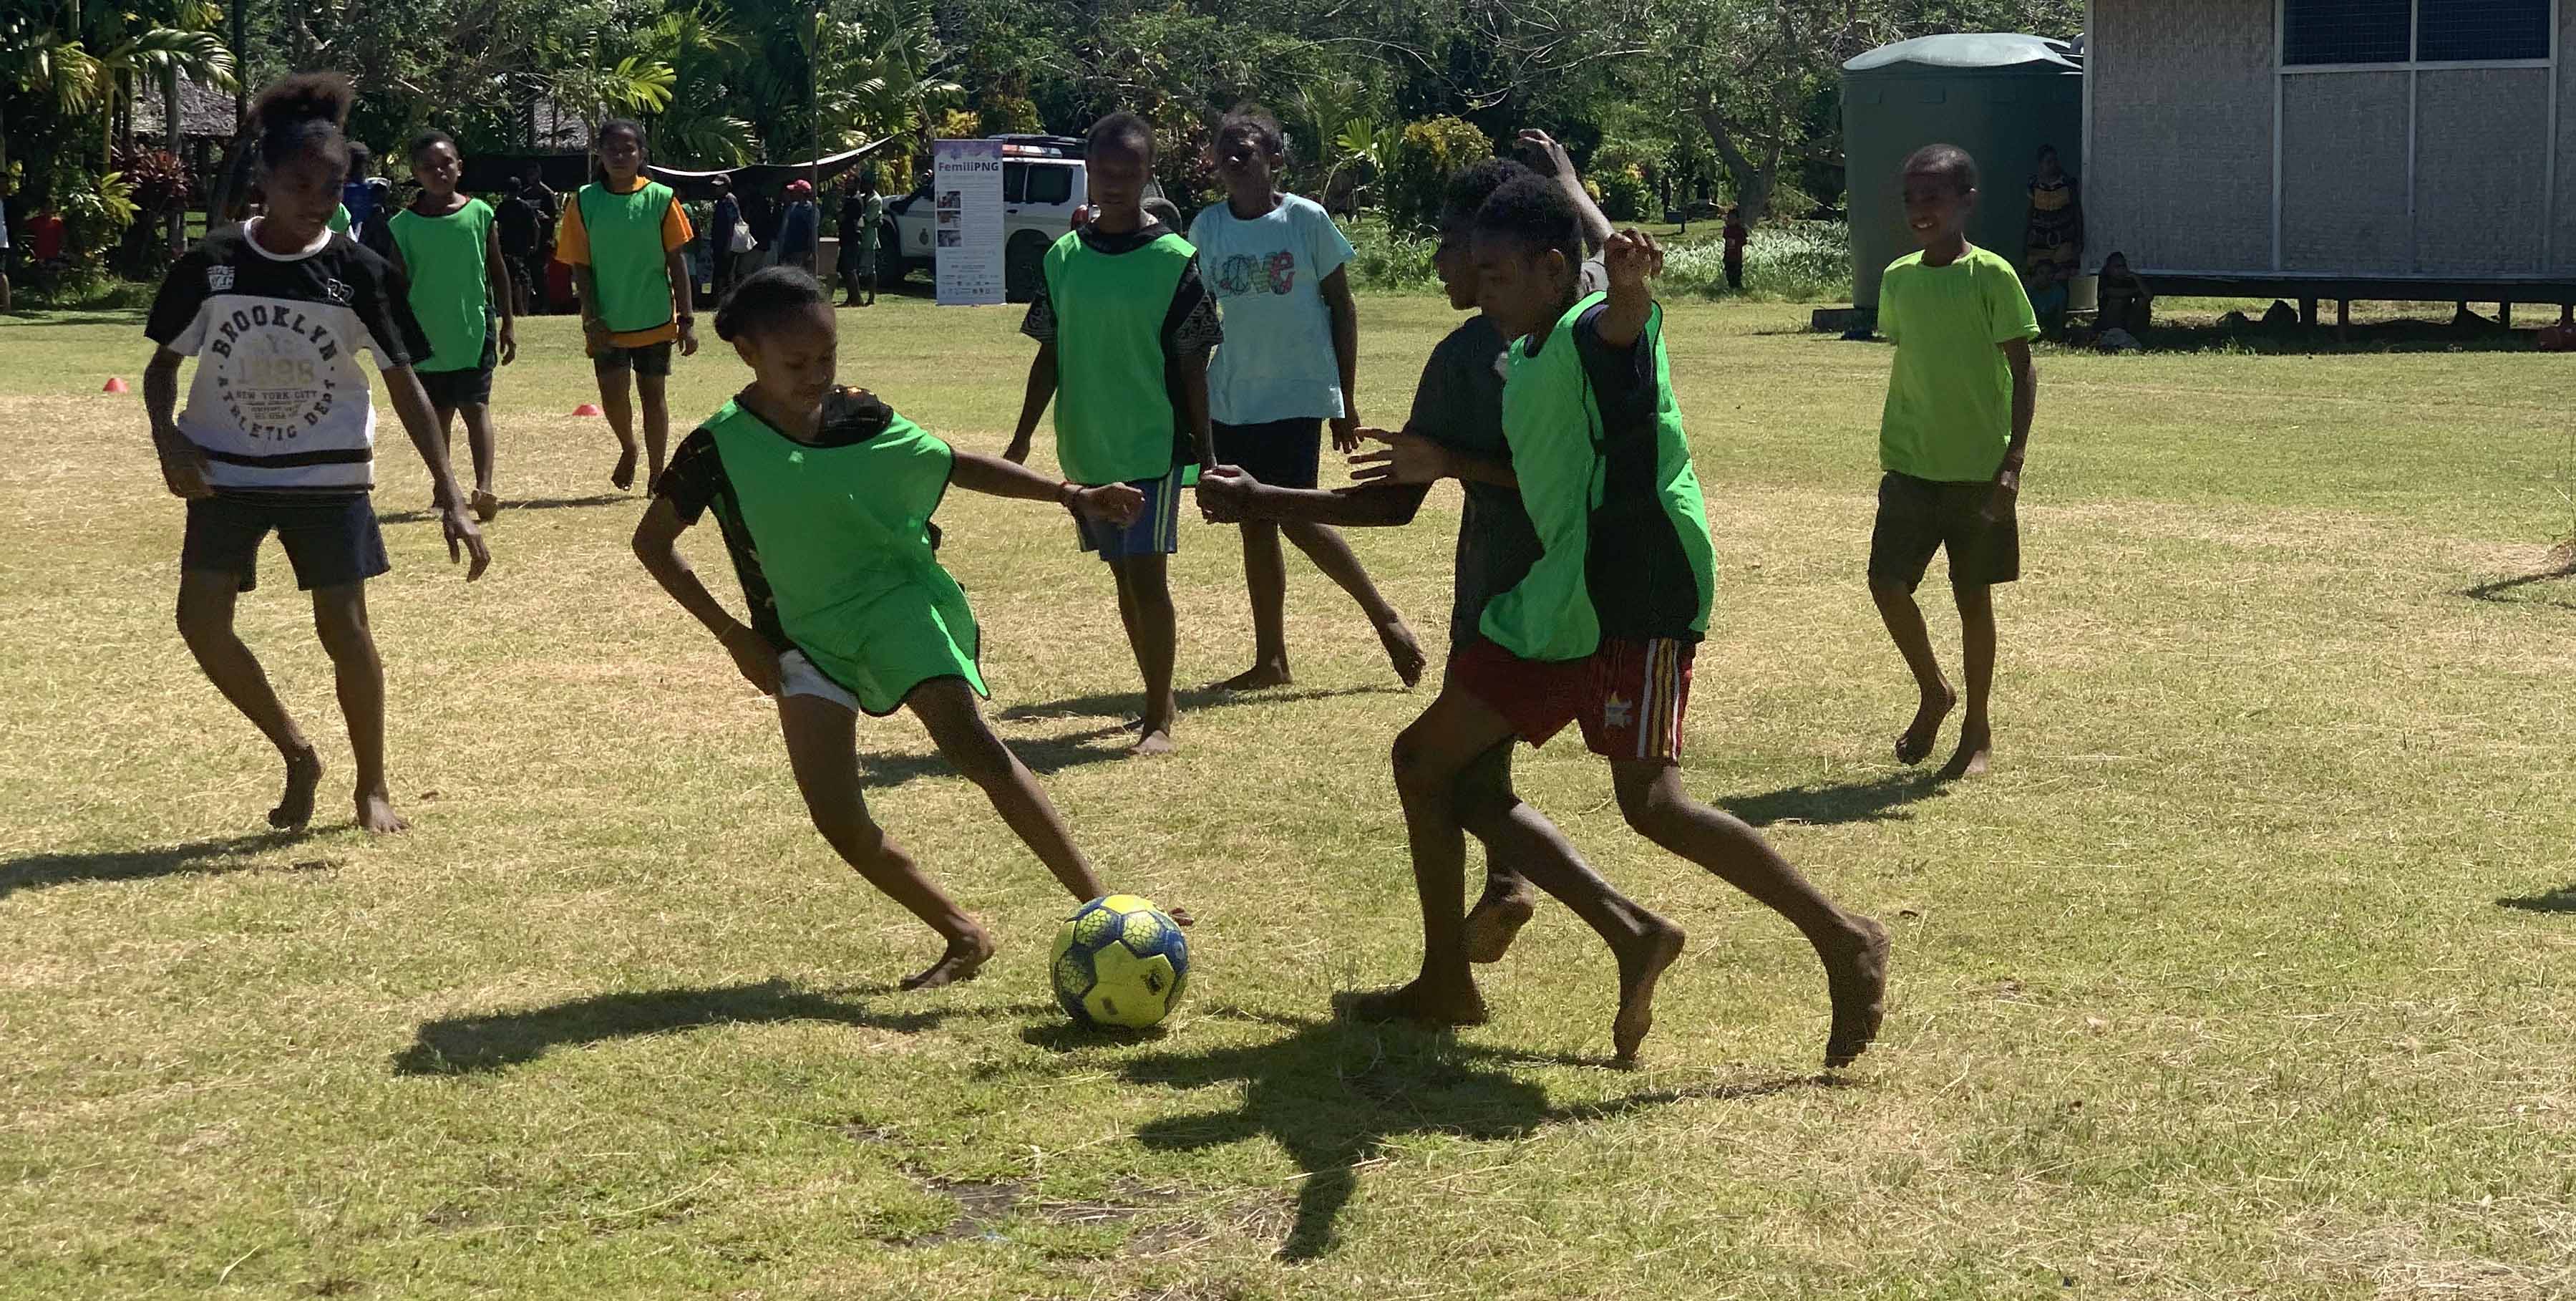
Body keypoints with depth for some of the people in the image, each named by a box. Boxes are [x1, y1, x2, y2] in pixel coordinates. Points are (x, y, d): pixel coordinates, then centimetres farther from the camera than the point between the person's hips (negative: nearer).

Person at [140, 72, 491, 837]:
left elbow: (404, 384, -6)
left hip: (329, 476, -1)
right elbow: (164, 362, 4)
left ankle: (372, 787, 15)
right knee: (201, 621, -6)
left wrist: (451, 498, -14)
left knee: (344, 628, -3)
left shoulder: (359, 274, -9)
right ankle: (297, 756, 15)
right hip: (226, 472, 1)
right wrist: (168, 438, -16)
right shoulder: (211, 264, -7)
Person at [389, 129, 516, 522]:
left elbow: (498, 269, 6)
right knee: (437, 414, 11)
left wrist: (508, 322, 5)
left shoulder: (480, 214, -1)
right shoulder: (404, 224, 0)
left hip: (474, 330, -2)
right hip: (426, 334, 2)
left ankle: (484, 487, -21)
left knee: (476, 406, -10)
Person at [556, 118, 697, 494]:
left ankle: (656, 476, 16)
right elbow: (581, 266, 0)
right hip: (607, 320, 0)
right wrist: (592, 318, -8)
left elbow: (677, 262, -1)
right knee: (612, 391, -6)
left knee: (653, 392, 5)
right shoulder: (585, 201, -2)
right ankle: (628, 448, 25)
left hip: (655, 318, 0)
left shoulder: (660, 199, -3)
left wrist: (686, 320, -4)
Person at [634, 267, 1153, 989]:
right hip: (805, 638, 1)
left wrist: (1070, 494, 6)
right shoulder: (717, 448, -9)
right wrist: (734, 634, -2)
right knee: (839, 821, -13)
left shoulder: (857, 417, -4)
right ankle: (963, 936, 7)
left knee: (968, 739, -24)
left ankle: (1098, 904, -24)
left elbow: (950, 462, 11)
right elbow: (652, 541, 3)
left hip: (897, 601, 0)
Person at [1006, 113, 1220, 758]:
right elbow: (1050, 356, 11)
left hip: (1154, 444, -5)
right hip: (1085, 447, 5)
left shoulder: (1174, 260, -7)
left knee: (1148, 576, -8)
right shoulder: (1063, 258, 5)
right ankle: (1159, 698, 26)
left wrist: (1205, 451, -5)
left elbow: (1193, 365, -5)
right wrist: (1022, 439, 9)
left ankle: (1159, 719, -1)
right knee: (1123, 577, 13)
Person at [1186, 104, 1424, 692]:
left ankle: (1384, 615, 9)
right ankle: (1271, 660, 16)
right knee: (1254, 524, 8)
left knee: (1296, 517, -10)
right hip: (1231, 398, 5)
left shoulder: (1306, 219, -6)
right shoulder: (1207, 227, 4)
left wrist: (1347, 399, -2)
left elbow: (1341, 307, -1)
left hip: (1297, 394, -5)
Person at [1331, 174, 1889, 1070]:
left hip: (1637, 597, -10)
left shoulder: (1595, 333, -12)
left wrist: (1630, 285, -61)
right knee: (1424, 758, 11)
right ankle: (1446, 987, 22)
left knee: (1651, 803, -18)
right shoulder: (1523, 362, 16)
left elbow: (1623, 315, -38)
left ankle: (1843, 944, -4)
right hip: (1556, 606, 10)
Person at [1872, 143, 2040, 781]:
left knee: (1973, 595, 5)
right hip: (1910, 466, 4)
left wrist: (2012, 462, -15)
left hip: (1977, 468, -4)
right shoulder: (1897, 279, 6)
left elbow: (2022, 374, -8)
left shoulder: (1992, 276, -9)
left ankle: (1977, 729, 20)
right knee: (1886, 582, -7)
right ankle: (1933, 693, 19)